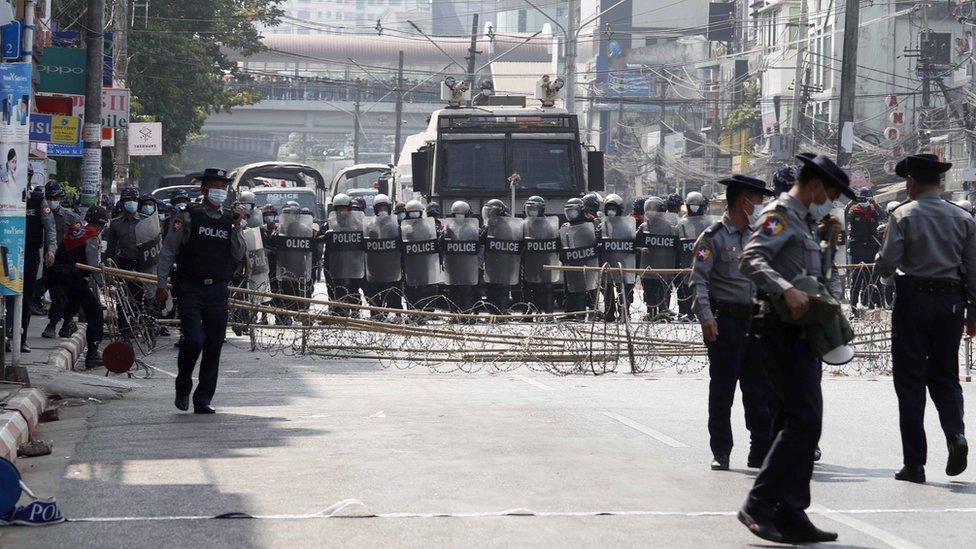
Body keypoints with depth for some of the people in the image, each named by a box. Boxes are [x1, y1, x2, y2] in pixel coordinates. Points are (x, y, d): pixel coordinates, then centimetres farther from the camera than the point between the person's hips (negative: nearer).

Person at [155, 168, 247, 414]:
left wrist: (236, 228, -8)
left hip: (218, 292, 4)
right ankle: (183, 389, 6)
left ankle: (203, 400, 12)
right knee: (194, 339, -17)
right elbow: (168, 252, 2)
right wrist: (161, 285, -1)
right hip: (191, 290, -4)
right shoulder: (188, 217, 0)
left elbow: (239, 255, 3)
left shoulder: (231, 219, 12)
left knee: (214, 346, 4)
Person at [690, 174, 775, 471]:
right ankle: (721, 453, 6)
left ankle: (762, 451, 13)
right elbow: (698, 279, -12)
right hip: (726, 321, -6)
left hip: (756, 321, 6)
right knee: (722, 390, 0)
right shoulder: (714, 237, -7)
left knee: (760, 390, 6)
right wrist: (705, 316, -22)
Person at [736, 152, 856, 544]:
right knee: (804, 419, -15)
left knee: (796, 423, 10)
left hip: (800, 332, 11)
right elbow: (751, 259, -26)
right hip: (786, 331, -11)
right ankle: (759, 505, -15)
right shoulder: (781, 213, -9)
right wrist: (787, 291, -37)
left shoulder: (803, 219, 23)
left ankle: (790, 515, 12)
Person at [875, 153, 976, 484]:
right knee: (945, 376, 15)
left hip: (913, 299, -3)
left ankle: (914, 463, 2)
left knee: (910, 382, 3)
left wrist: (880, 263, 12)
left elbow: (886, 264, -12)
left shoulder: (904, 215, -5)